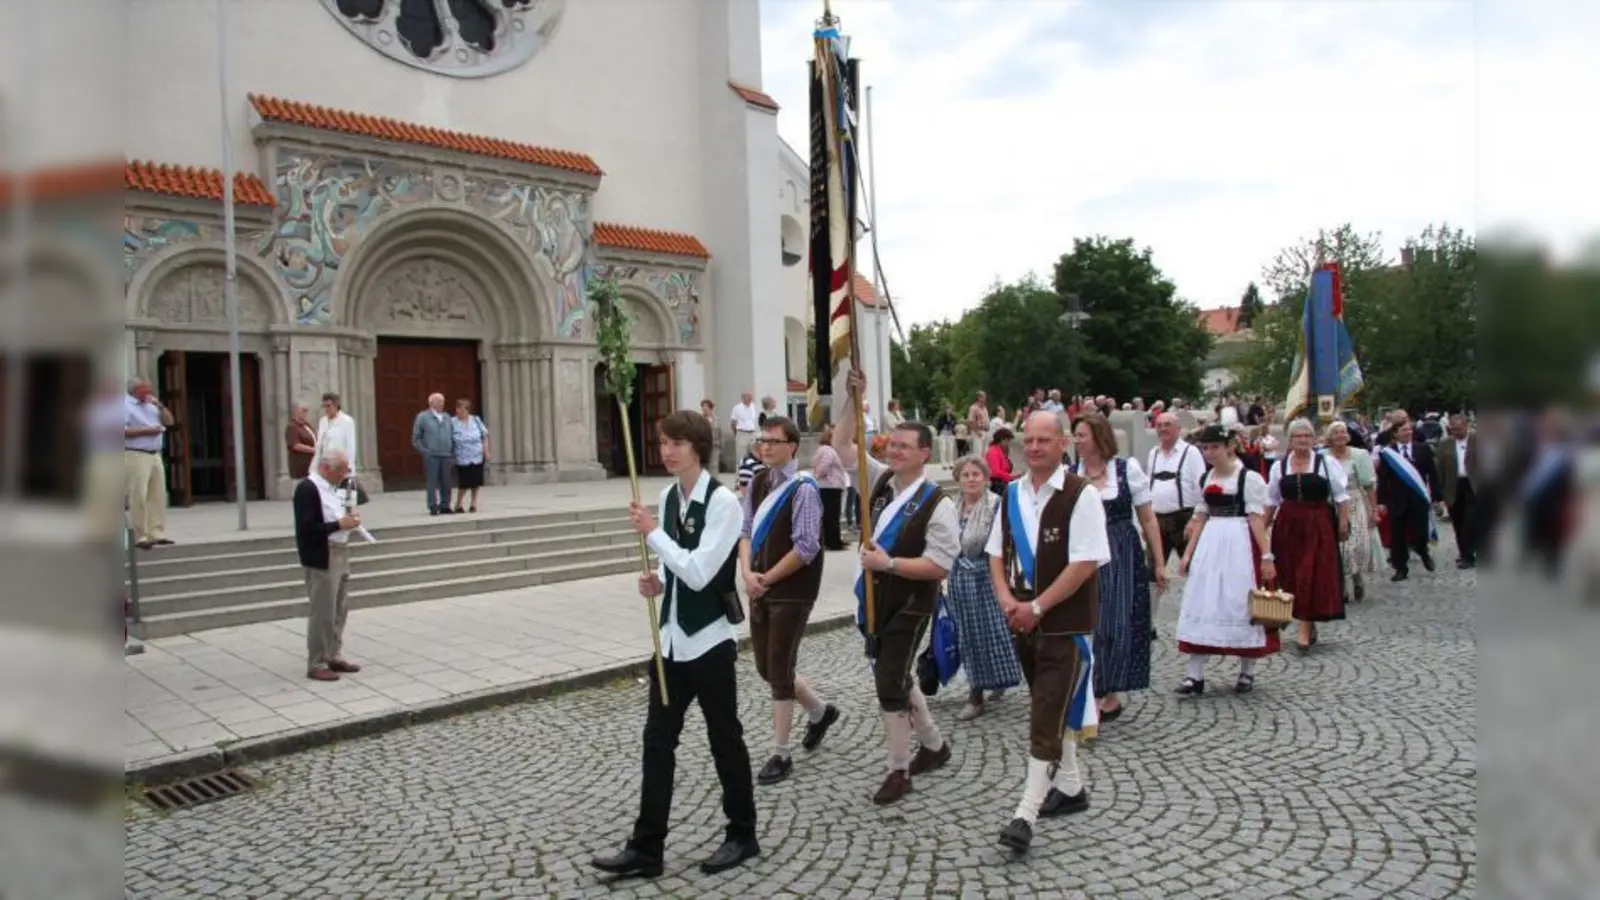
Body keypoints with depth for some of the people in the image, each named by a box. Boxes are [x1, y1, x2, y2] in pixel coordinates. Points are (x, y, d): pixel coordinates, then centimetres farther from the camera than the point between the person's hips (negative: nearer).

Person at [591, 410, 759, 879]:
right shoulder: (668, 496, 7)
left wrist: (652, 532, -20)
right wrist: (658, 581, -4)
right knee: (657, 739, 9)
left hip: (710, 638, -7)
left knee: (724, 738, 8)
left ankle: (742, 835, 26)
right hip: (672, 636, 7)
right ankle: (646, 848, 19)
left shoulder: (722, 501, -16)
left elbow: (699, 572, -23)